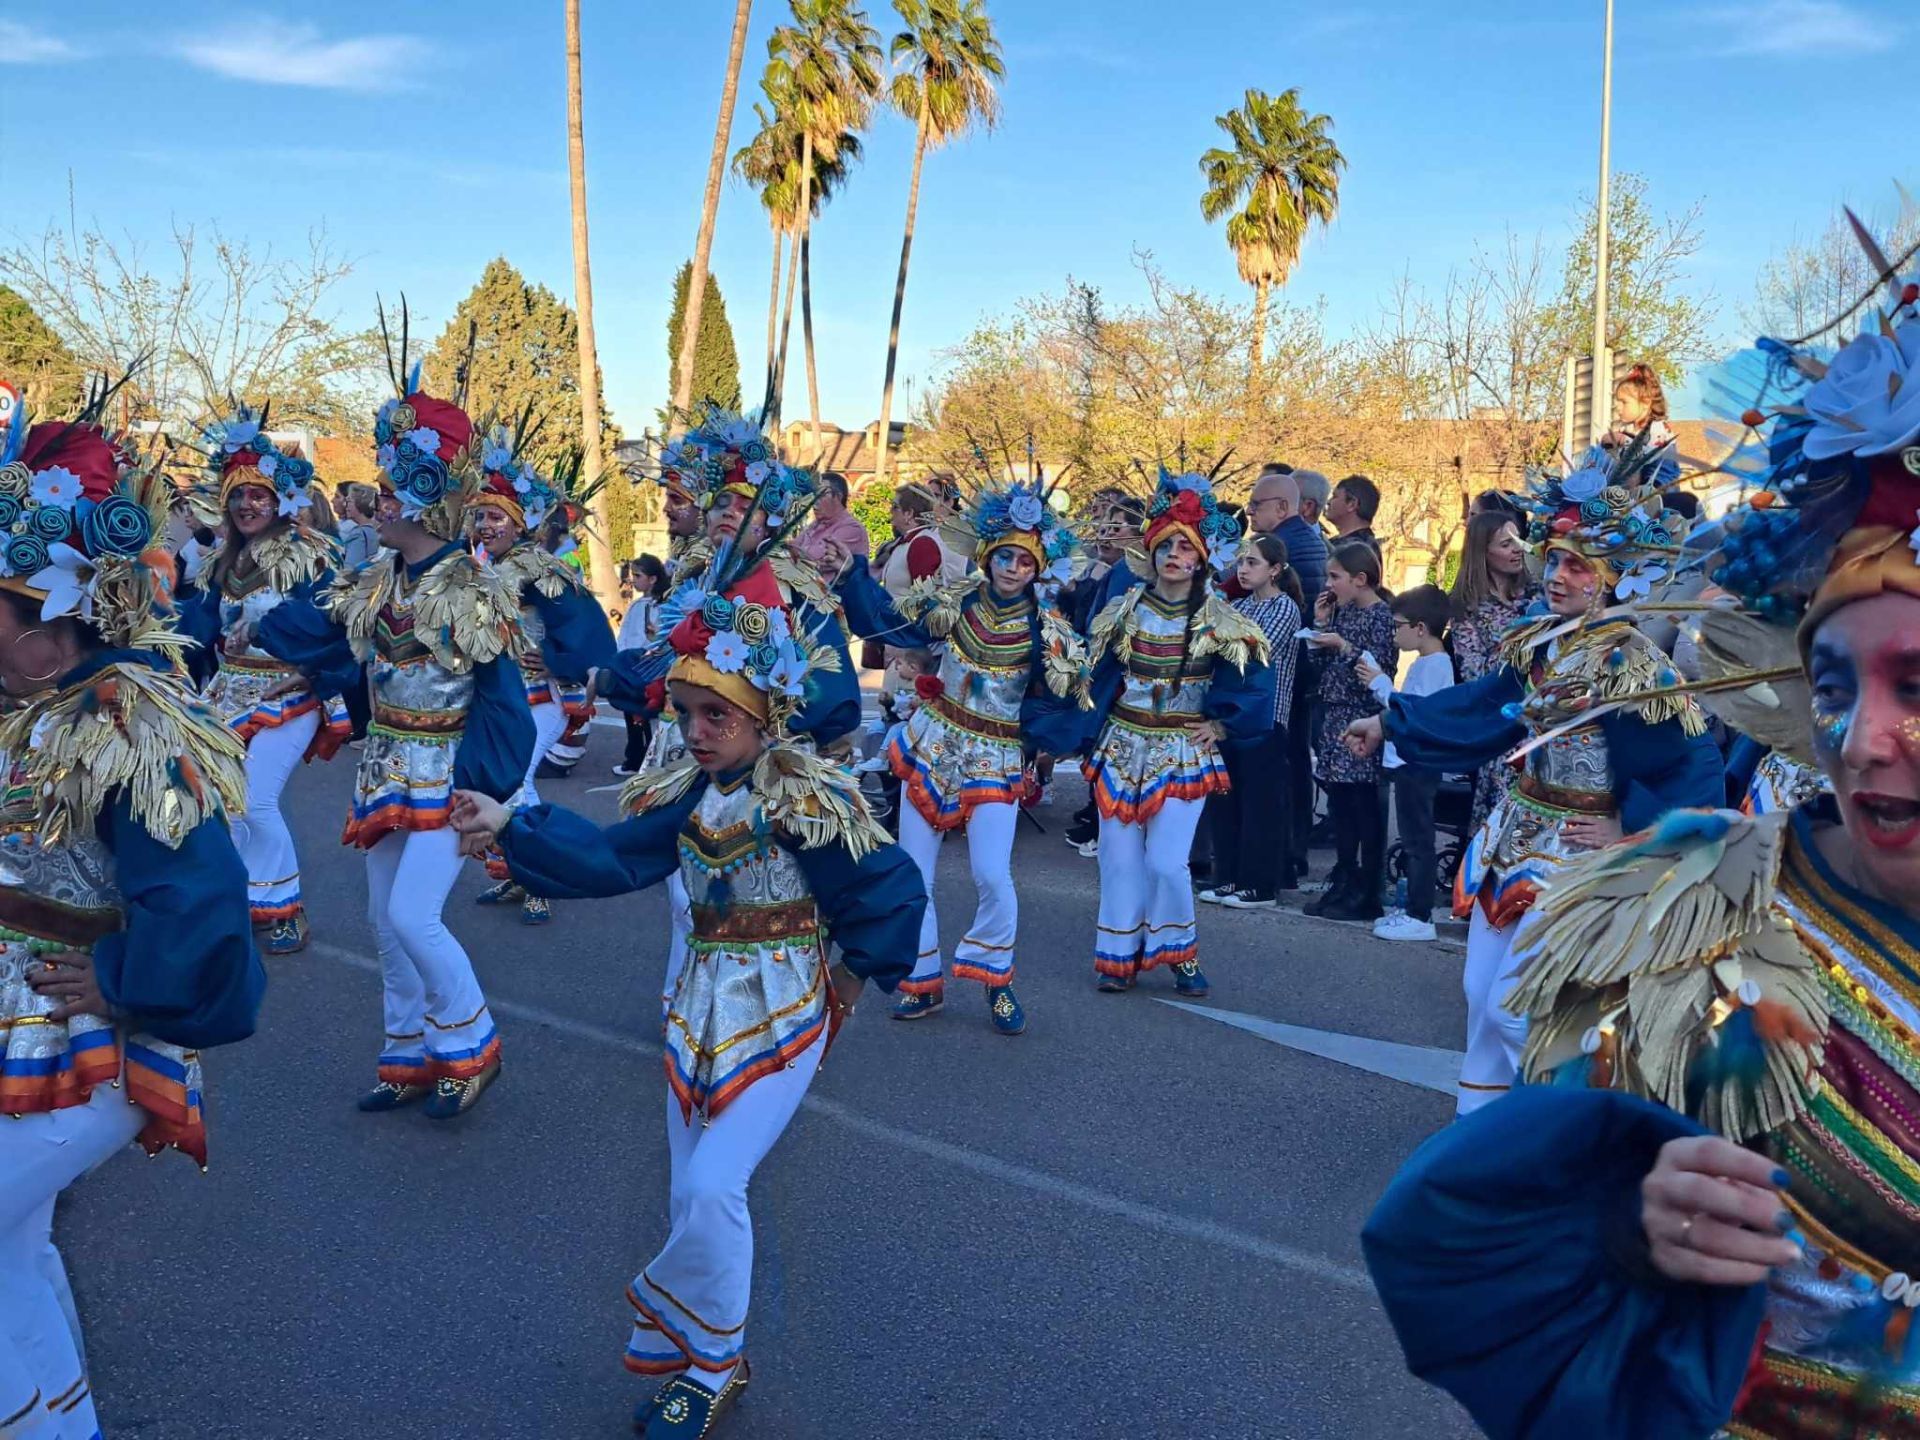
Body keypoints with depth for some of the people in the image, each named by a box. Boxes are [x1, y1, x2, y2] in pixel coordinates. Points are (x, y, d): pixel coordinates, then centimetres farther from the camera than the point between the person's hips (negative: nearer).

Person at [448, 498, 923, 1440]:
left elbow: (891, 889, -11)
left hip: (780, 1013, -6)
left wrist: (855, 975, -2)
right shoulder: (684, 795, 1)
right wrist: (509, 827, -19)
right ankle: (705, 1355, 31)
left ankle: (706, 1362, 13)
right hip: (698, 1001, 6)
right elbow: (604, 859, -8)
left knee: (711, 1189, -12)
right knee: (695, 1195, 11)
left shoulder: (810, 801, -17)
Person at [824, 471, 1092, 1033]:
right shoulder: (955, 602, -3)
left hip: (997, 761, -3)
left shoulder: (1047, 630, -9)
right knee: (911, 875, 5)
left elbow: (1063, 705, -6)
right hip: (932, 746, 3)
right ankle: (923, 983, 23)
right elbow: (885, 618, 1)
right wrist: (851, 575, -10)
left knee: (992, 876, -16)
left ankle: (996, 978, 10)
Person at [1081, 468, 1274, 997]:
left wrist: (1222, 726, -5)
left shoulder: (1220, 623, -3)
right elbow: (1095, 676, 10)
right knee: (1119, 858, 4)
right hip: (1121, 747, 3)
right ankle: (1119, 956, 17)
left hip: (1184, 753, -3)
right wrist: (1088, 736, 6)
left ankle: (1179, 953, 12)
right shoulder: (1123, 612, 4)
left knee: (1166, 862, -10)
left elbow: (1258, 682, 0)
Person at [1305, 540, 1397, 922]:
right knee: (1340, 806, 11)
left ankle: (1367, 894, 4)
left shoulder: (1381, 616, -9)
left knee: (1366, 810, -2)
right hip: (1334, 720, 8)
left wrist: (1344, 647, -20)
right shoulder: (1340, 612, 12)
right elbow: (1317, 667, 11)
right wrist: (1320, 624, 3)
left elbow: (1381, 671, -15)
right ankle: (1343, 884, 19)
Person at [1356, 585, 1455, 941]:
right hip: (1408, 761, 10)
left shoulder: (1433, 665, -16)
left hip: (1417, 763, -10)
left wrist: (1381, 684, -14)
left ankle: (1420, 917, -2)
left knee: (1418, 841, -6)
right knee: (1413, 841, 15)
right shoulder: (1428, 663, 14)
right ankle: (1413, 908, 23)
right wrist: (1380, 683, 7)